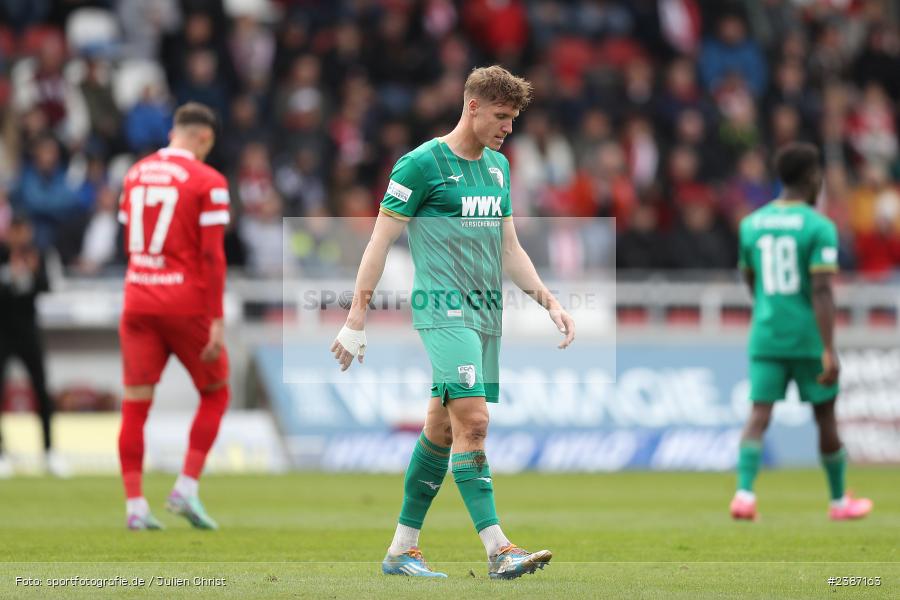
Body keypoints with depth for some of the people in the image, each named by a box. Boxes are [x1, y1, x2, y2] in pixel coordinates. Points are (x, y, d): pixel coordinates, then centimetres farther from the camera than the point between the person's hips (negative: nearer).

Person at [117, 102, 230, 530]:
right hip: (187, 303, -4)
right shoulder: (207, 182, -8)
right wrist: (216, 321, -12)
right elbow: (212, 255, -12)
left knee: (135, 404, 4)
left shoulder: (136, 174, 9)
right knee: (215, 394, 14)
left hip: (138, 302, 4)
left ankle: (135, 506, -1)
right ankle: (186, 489, 2)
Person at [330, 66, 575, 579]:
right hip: (444, 307, -7)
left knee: (442, 428, 9)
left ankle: (403, 549, 17)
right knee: (473, 420, -17)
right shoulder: (422, 163, -7)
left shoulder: (498, 166, 16)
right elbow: (381, 241, -5)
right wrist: (357, 321, -8)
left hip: (486, 314, 7)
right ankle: (498, 550, -21)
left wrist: (550, 301, 12)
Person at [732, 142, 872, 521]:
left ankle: (744, 493, -23)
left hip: (765, 337, 3)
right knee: (825, 415, 11)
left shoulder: (751, 224, 6)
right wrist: (829, 350, -20)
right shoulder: (819, 227, -10)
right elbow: (822, 291, -18)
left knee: (759, 414, -2)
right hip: (808, 338, -3)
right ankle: (839, 501, 23)